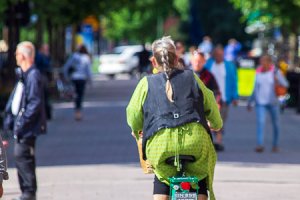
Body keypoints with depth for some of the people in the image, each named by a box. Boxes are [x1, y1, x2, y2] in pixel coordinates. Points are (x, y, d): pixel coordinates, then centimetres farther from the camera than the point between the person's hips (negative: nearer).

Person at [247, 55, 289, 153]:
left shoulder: (275, 72, -6)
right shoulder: (258, 72, 5)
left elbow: (285, 84, -12)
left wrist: (278, 80, -32)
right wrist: (250, 102, 17)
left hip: (273, 102, -2)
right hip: (260, 102, 2)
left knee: (275, 124, 9)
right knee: (260, 122, -16)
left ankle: (275, 145, 27)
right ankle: (260, 145, -23)